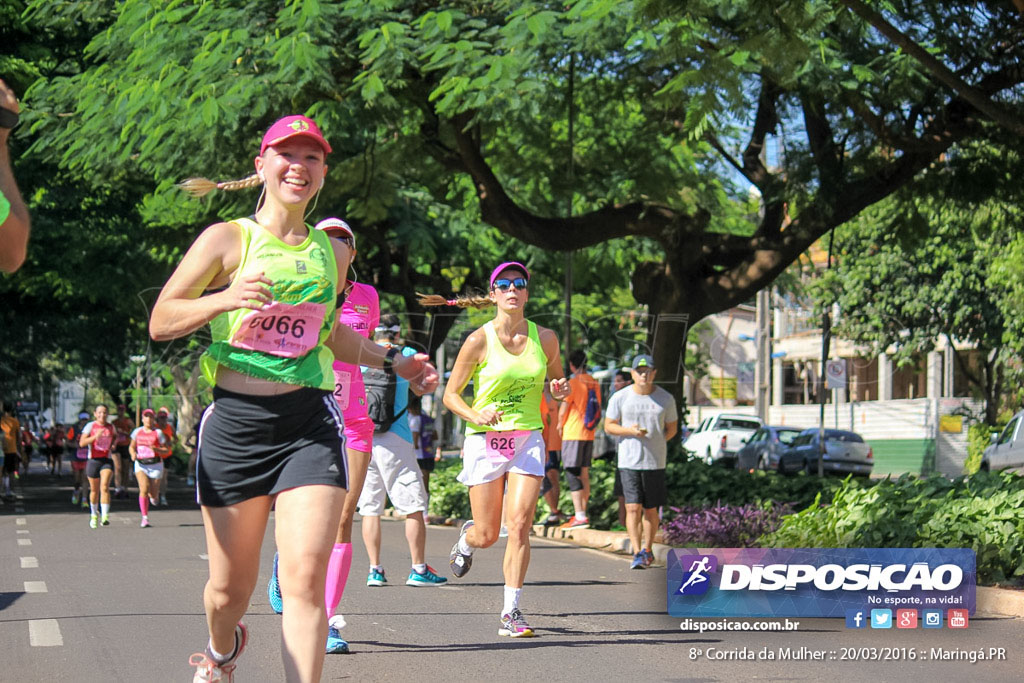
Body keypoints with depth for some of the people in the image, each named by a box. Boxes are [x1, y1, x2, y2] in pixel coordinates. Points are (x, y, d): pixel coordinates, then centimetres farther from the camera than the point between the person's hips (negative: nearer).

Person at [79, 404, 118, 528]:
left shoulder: (110, 426, 7)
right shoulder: (90, 426, -3)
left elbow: (115, 436, 31)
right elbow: (82, 443, -12)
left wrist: (113, 444, 10)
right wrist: (95, 436, -24)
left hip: (107, 460, 0)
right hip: (93, 461, 0)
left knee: (105, 487, -18)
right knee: (94, 490, 11)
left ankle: (105, 516, -25)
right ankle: (94, 515, 32)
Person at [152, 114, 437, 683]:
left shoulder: (333, 251, 14)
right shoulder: (228, 240, 1)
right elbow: (160, 322, -3)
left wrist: (394, 362, 23)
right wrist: (226, 298, -18)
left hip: (310, 425, 2)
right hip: (235, 422, -2)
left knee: (305, 577, -15)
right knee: (231, 584, 9)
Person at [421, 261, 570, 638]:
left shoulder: (545, 338, 3)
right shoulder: (479, 341, -6)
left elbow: (556, 378, 19)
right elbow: (450, 395, -1)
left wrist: (559, 389, -5)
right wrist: (477, 416, -20)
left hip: (528, 440, 2)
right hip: (485, 441, -1)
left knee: (519, 525, -14)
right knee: (487, 534, 3)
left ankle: (511, 612, -8)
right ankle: (467, 535, 41)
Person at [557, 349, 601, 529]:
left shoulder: (573, 383, -12)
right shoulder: (594, 384, 8)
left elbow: (563, 410, -10)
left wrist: (560, 425, 7)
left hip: (573, 433, -7)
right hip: (589, 434, 7)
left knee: (572, 474, -8)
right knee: (584, 473, 13)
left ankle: (580, 516, -16)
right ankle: (582, 513, 17)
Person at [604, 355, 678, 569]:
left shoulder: (666, 399, 5)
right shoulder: (620, 397, 2)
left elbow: (672, 428, 14)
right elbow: (609, 426, 6)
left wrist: (653, 442, 1)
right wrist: (629, 431, -11)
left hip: (655, 462, 1)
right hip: (628, 462, -1)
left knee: (650, 510, 7)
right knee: (633, 508, -10)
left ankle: (647, 550, 23)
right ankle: (637, 553, -11)